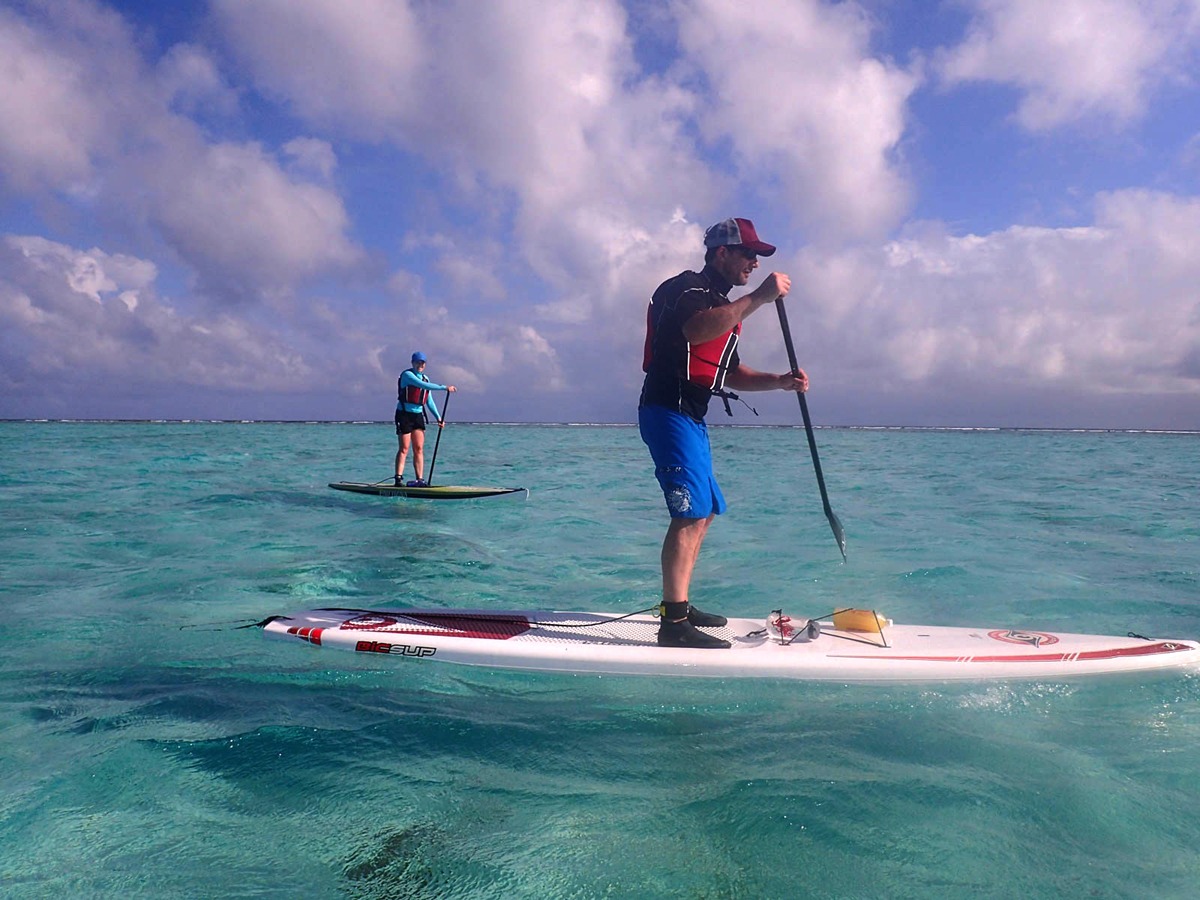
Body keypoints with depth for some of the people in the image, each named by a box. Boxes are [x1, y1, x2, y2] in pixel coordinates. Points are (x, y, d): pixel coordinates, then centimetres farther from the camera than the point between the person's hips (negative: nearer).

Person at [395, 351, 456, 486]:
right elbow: (422, 385, -25)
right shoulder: (407, 375, -9)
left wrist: (438, 417, 8)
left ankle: (420, 480, 4)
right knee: (404, 449, -6)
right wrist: (444, 387, -27)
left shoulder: (425, 378, 13)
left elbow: (429, 401, 16)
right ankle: (398, 479, -2)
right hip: (404, 414, -7)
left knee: (419, 449, 3)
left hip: (418, 415, 7)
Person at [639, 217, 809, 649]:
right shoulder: (687, 287, -6)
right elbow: (695, 330, -31)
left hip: (691, 418, 11)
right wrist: (759, 297, -29)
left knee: (704, 511, 13)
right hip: (669, 411, -11)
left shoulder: (723, 307, 24)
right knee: (691, 513, -18)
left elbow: (731, 373, 24)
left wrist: (779, 381, 9)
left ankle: (678, 606, 21)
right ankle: (674, 623, -18)